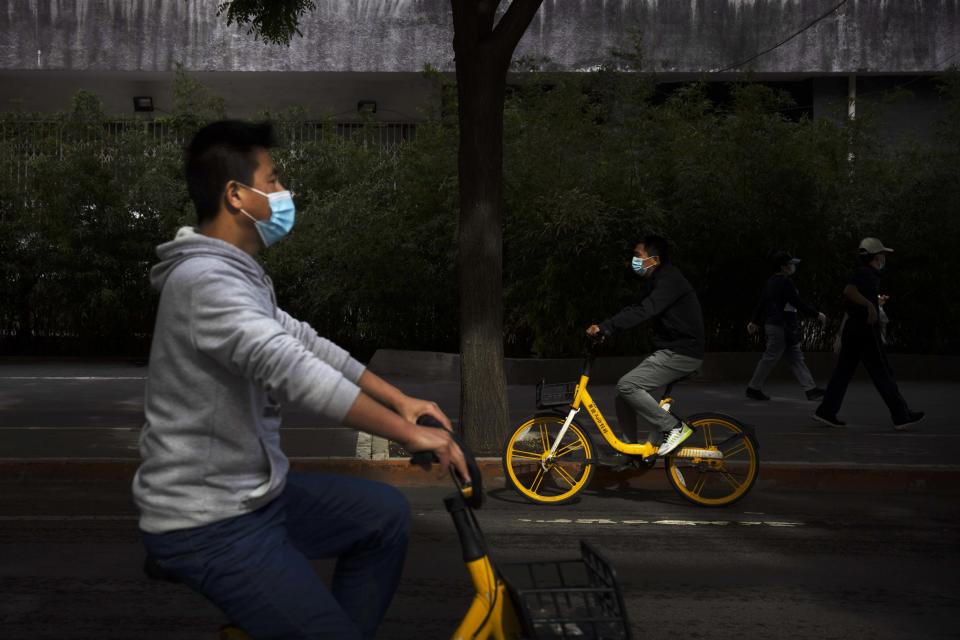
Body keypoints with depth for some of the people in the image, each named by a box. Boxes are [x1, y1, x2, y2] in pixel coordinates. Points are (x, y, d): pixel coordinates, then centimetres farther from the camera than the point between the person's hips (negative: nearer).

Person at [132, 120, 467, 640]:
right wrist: (408, 433, -30)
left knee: (385, 514, 16)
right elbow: (293, 371, -33)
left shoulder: (234, 274, 11)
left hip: (255, 491, 10)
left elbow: (306, 343, 14)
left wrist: (400, 400, 9)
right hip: (208, 525, -10)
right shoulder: (206, 280, -23)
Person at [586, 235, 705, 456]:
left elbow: (642, 312, -29)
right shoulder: (655, 281, 15)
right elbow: (636, 309, 13)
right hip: (669, 349, 10)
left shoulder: (669, 280, -17)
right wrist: (604, 328, -1)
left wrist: (604, 327, -34)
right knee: (624, 395, 5)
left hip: (682, 353, -10)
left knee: (627, 386, -20)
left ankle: (675, 428, -12)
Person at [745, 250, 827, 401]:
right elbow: (798, 303, -18)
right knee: (771, 357, -2)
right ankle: (753, 388, 6)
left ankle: (810, 389, 8)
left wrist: (755, 321, 23)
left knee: (796, 358, 8)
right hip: (781, 327, -10)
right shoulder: (784, 283, -17)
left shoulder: (772, 281, 12)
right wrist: (817, 314, -9)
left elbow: (762, 302, 17)